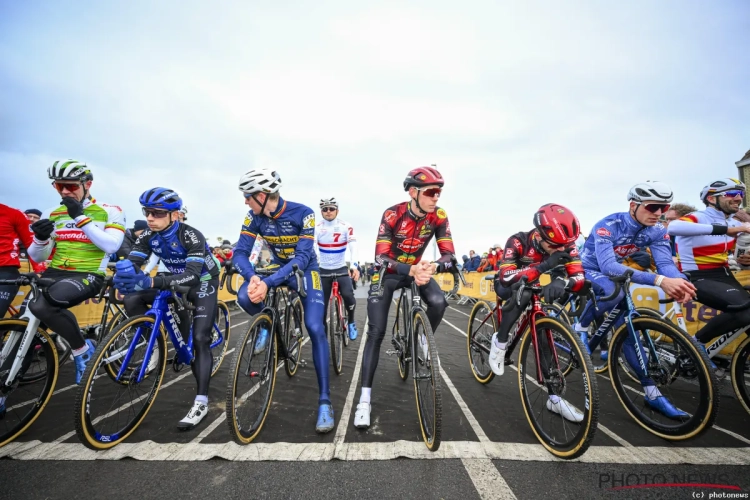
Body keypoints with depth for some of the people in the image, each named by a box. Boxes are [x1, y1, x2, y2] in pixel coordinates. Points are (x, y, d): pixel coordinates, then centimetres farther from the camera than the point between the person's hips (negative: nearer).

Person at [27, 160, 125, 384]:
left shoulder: (110, 212, -2)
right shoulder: (52, 214, 13)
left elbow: (112, 245, -19)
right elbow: (37, 257, 13)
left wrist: (81, 217, -18)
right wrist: (40, 238, -9)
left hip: (88, 275, -6)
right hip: (55, 273, 6)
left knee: (43, 305, -31)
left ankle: (81, 349, -9)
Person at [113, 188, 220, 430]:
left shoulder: (191, 236, -30)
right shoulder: (148, 236, -12)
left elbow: (192, 275, -41)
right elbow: (131, 264, -20)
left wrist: (152, 282, -55)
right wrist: (121, 274, -45)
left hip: (203, 282, -6)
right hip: (176, 280, 6)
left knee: (199, 339, -15)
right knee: (132, 301, -16)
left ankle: (201, 403, -9)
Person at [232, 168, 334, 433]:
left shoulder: (303, 213, -25)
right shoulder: (254, 217, -13)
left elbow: (302, 258, -31)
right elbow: (240, 252, -17)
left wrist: (267, 283, -42)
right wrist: (252, 277, -40)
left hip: (305, 270, -3)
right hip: (278, 267, 4)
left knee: (315, 328, -19)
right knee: (244, 296, -28)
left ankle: (324, 401, -8)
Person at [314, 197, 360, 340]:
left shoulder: (346, 226, -8)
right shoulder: (316, 228, -4)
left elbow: (353, 247, -17)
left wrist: (354, 266, -32)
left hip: (341, 268, -2)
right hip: (323, 270, 2)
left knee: (348, 295, -22)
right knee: (322, 303, 3)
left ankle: (351, 322, 5)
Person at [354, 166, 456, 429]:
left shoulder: (438, 216, -16)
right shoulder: (393, 214, -25)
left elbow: (449, 254, -20)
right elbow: (381, 257, -30)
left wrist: (433, 267, -43)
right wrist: (410, 270, -47)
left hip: (417, 269, 3)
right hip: (388, 273, -3)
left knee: (439, 302, -27)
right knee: (376, 332, -10)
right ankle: (365, 399, 0)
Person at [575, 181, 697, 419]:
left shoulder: (657, 231, -10)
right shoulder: (608, 225, -29)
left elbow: (665, 262, -21)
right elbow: (607, 266, -42)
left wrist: (680, 281, -45)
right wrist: (659, 280, -51)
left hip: (613, 275, 6)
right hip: (586, 270, -6)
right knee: (614, 291, -39)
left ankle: (652, 393, 8)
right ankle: (581, 328, -14)